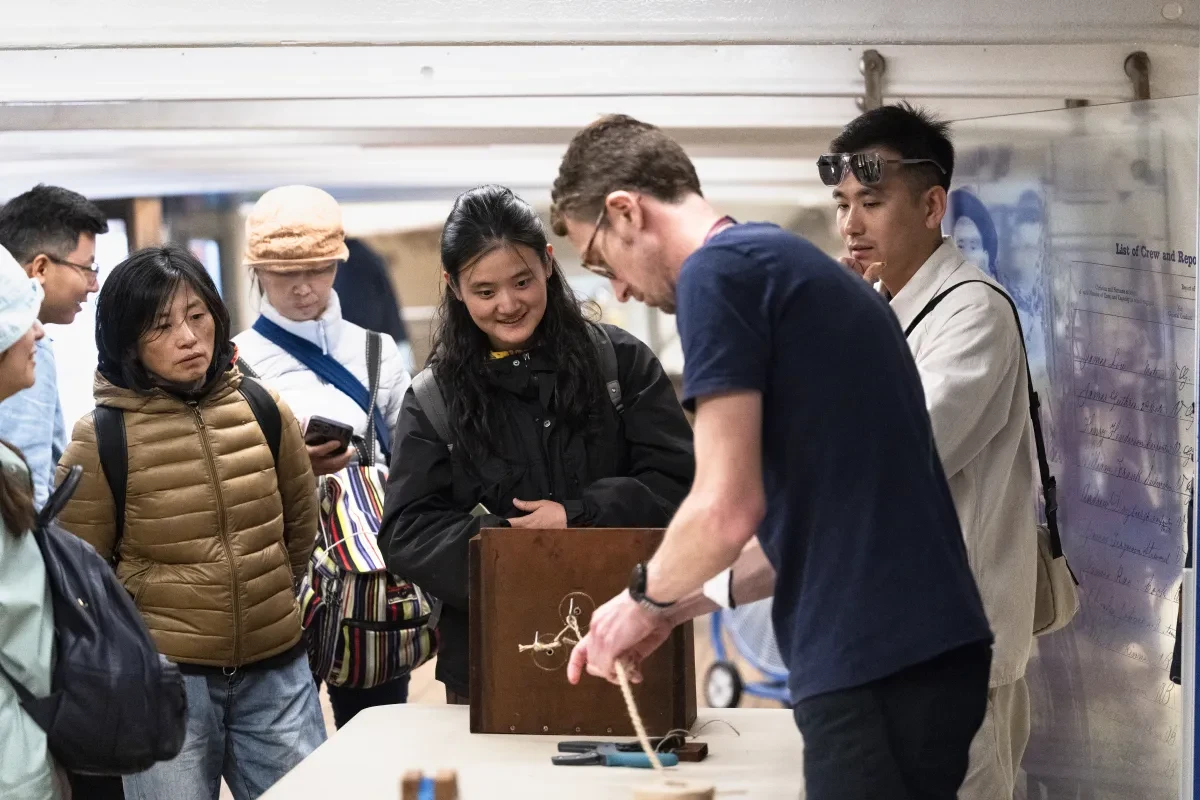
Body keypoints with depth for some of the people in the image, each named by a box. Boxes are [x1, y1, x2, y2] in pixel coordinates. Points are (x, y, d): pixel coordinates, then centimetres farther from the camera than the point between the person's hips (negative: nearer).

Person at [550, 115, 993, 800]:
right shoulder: (793, 263, 20)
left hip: (876, 666, -9)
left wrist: (646, 597, 4)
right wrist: (676, 606, 22)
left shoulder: (719, 269, -8)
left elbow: (728, 508, -15)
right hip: (933, 647, 9)